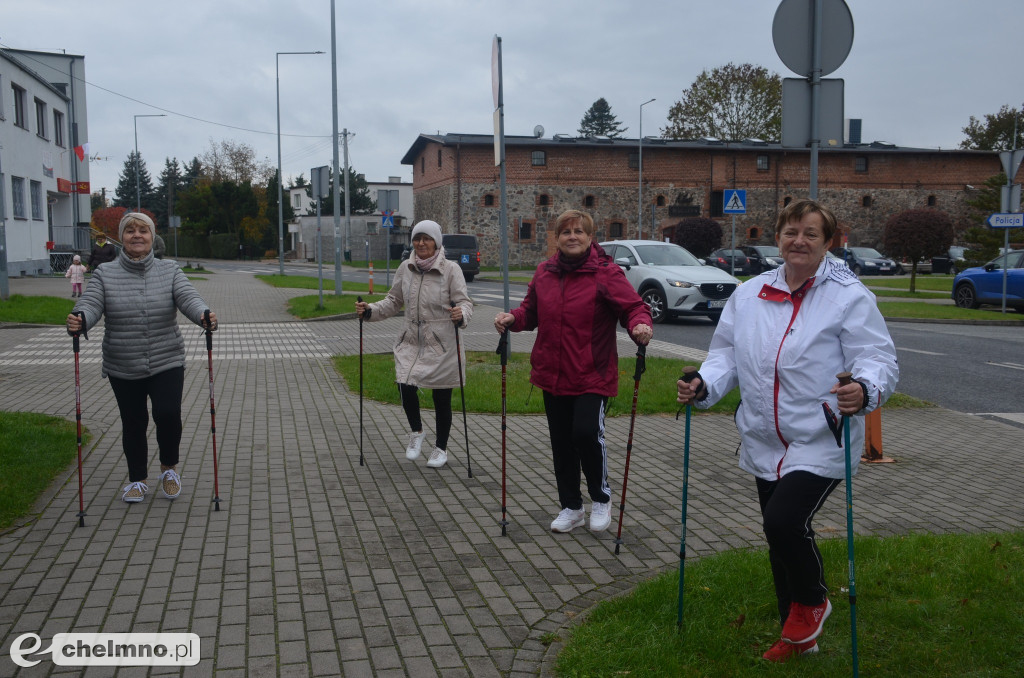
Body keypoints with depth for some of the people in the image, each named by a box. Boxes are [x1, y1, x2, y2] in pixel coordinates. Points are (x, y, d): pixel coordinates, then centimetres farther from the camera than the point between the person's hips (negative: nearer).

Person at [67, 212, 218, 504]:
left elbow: (188, 298, -13)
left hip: (167, 363, -1)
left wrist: (204, 316, -35)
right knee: (133, 424, 10)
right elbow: (91, 303, -12)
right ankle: (137, 479, 30)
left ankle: (169, 467, 15)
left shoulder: (170, 271, 1)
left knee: (168, 414, -13)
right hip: (123, 369, 1)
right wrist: (80, 320, -35)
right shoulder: (105, 274, 1)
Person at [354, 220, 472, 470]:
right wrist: (370, 310, 0)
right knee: (405, 385, -13)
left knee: (441, 398, 6)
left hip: (442, 345, -3)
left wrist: (461, 315, -34)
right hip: (411, 342, 3)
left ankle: (441, 448, 29)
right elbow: (394, 301, 15)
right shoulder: (405, 268, 4)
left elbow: (465, 302, -12)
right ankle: (416, 431, 18)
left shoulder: (451, 269, -8)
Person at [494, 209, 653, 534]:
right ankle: (571, 507, 29)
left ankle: (601, 498, 11)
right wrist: (512, 318, -2)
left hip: (592, 375, -5)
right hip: (553, 374, 5)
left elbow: (633, 306, -9)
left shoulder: (606, 273, -8)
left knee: (587, 433, -17)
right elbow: (531, 310, 18)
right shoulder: (544, 273, 7)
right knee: (561, 443, 11)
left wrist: (640, 326, -30)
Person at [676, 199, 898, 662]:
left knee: (783, 521, -21)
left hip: (820, 444, -6)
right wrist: (703, 386, -8)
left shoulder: (849, 297, -7)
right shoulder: (749, 294, 9)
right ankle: (798, 635, 36)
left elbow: (880, 360, -12)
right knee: (780, 535, 15)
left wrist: (865, 390, -33)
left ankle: (812, 601, 13)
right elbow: (728, 354, 10)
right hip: (765, 445, 6)